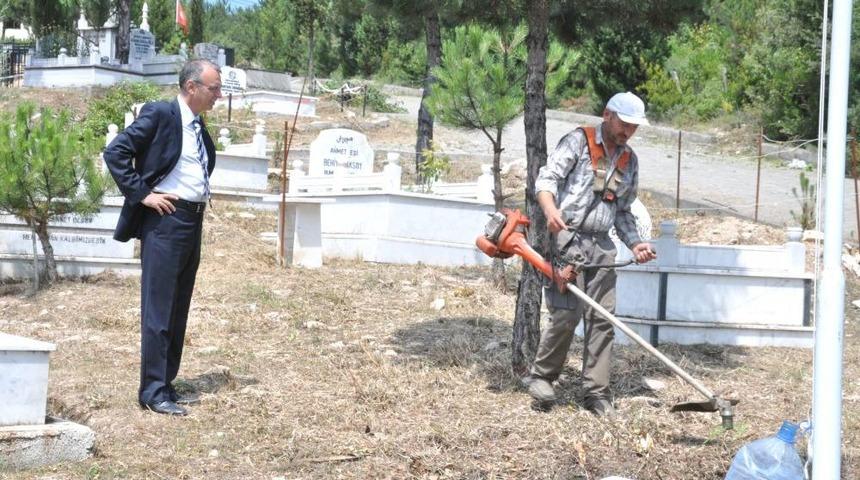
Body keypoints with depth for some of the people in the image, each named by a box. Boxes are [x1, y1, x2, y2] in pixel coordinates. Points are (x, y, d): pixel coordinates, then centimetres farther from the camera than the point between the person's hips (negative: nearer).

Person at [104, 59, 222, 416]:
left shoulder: (198, 126, 15)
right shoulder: (159, 114, -9)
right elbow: (115, 152, -14)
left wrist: (203, 196, 14)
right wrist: (142, 194, -15)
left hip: (193, 222, 8)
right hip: (165, 218, -8)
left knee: (178, 310, 11)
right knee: (159, 309, -6)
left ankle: (167, 384, 18)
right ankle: (153, 391, -3)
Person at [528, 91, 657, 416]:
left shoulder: (630, 161, 19)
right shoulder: (579, 141, 1)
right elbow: (548, 177, -11)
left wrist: (635, 244, 10)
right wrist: (550, 209, -31)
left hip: (601, 247, 6)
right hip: (566, 240, -6)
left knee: (602, 319, 1)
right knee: (567, 314, -12)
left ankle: (597, 393, 7)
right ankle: (541, 377, 7)